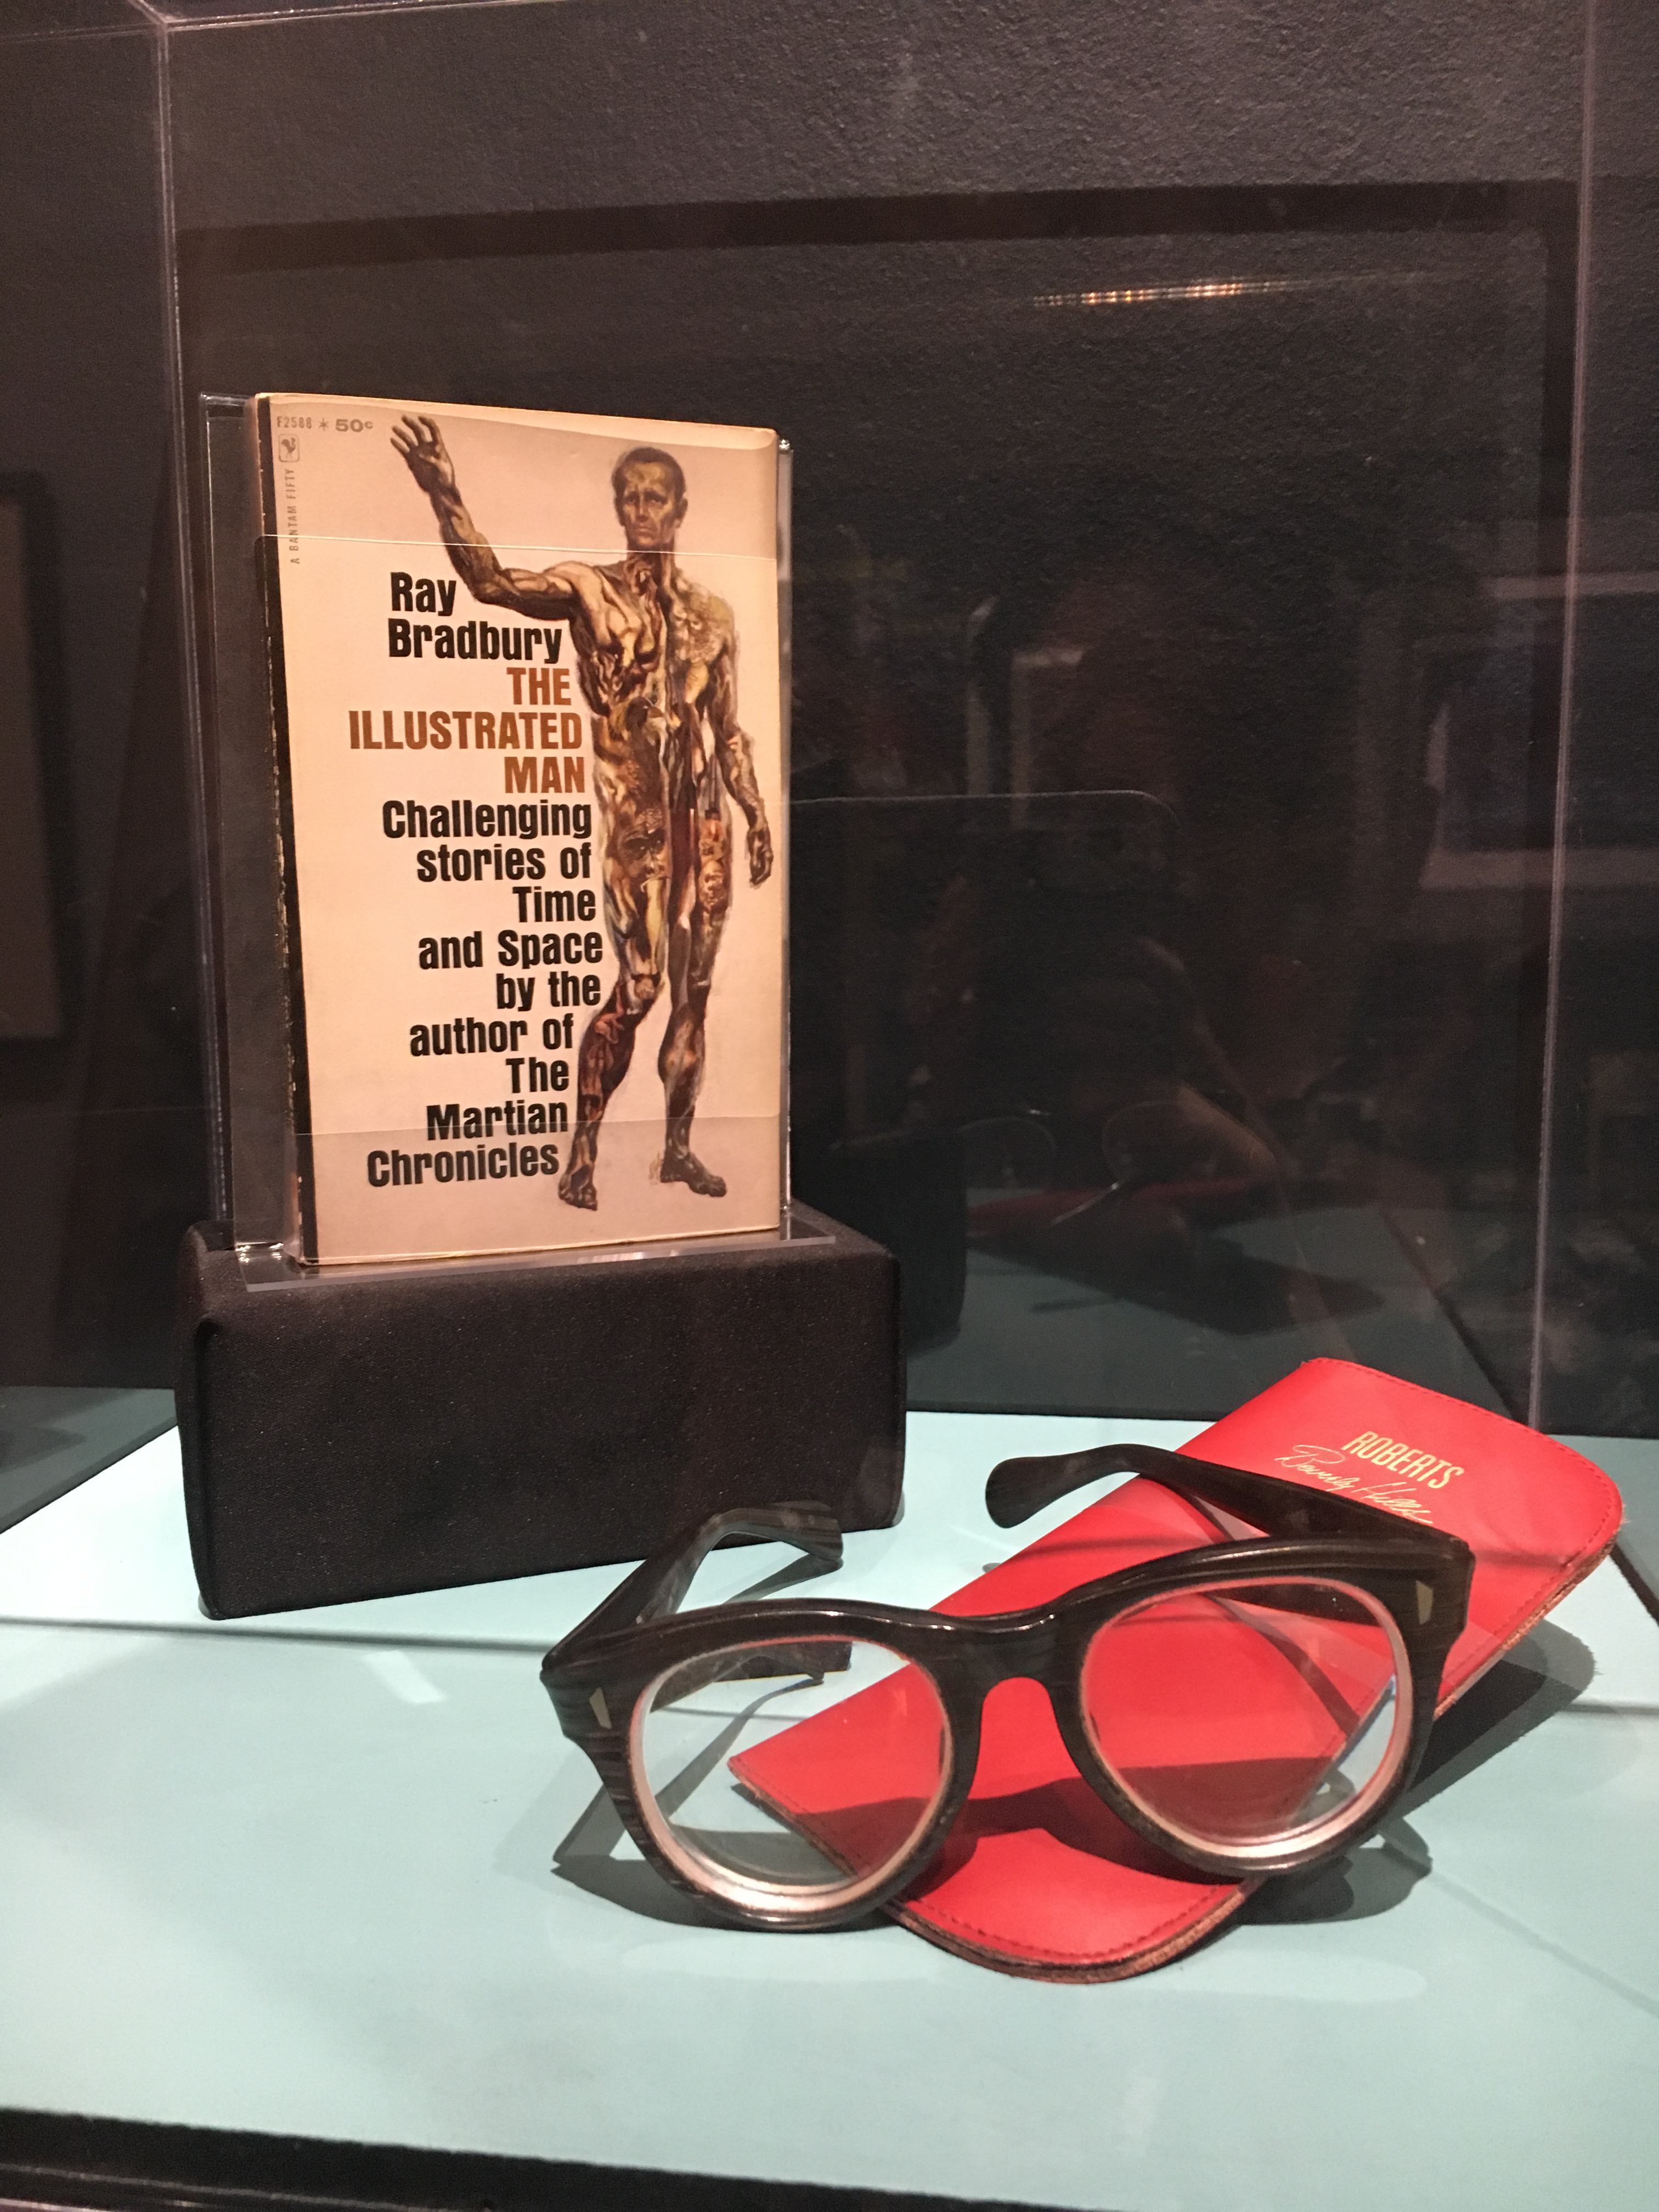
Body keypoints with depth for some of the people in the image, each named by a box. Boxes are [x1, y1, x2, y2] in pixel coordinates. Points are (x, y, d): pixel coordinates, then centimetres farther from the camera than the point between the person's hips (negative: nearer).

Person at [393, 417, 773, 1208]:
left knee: (693, 988, 7)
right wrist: (445, 495, -31)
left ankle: (678, 1147, 17)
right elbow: (492, 581, -17)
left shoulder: (712, 613, 13)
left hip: (706, 817, 4)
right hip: (636, 816, -4)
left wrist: (757, 816, 11)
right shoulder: (589, 588, 1)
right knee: (638, 985, -10)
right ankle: (581, 1156, 0)